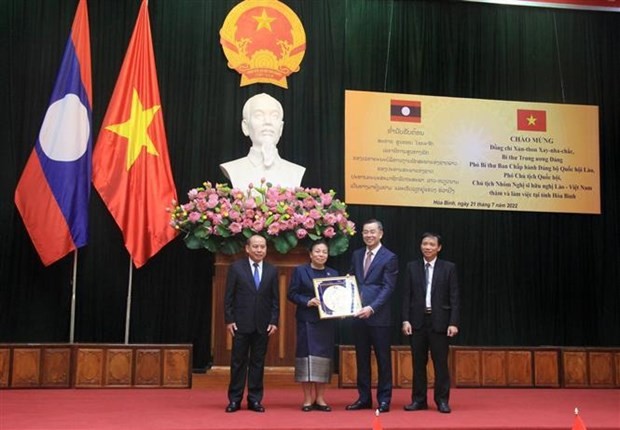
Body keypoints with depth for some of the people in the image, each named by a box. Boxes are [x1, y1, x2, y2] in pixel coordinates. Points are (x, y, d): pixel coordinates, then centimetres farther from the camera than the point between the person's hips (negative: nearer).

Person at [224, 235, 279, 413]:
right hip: (241, 323, -2)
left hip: (263, 324, 2)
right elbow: (229, 297, 0)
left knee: (258, 362, 6)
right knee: (238, 362, 3)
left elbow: (275, 299, 7)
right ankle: (235, 399, 11)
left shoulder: (272, 271, 6)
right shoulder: (236, 268, 0)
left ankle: (254, 400, 13)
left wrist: (274, 321, -1)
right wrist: (229, 320, -6)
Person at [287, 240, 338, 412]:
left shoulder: (333, 273, 12)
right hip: (307, 320, -3)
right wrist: (307, 302, -17)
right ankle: (308, 399, 2)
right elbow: (292, 294, -3)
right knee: (307, 356, -4)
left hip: (326, 322, 4)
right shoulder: (300, 271, 2)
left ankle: (320, 398, 11)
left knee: (324, 357, 4)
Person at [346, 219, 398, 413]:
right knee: (362, 359, 10)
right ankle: (364, 398, 18)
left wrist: (372, 308, -20)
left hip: (379, 316, -5)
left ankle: (384, 399, 11)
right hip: (358, 314, 5)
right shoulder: (356, 255, 12)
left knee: (383, 359, 3)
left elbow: (388, 287, -11)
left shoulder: (389, 258, -5)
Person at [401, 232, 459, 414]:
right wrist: (405, 320, -4)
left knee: (440, 362, 1)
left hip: (439, 321, -2)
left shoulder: (449, 268, 2)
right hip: (417, 320, 2)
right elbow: (406, 295, 5)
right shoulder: (412, 267, 6)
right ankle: (419, 399, 15)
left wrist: (453, 322, -8)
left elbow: (454, 297, -1)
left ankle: (442, 400, 10)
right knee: (418, 362, 6)